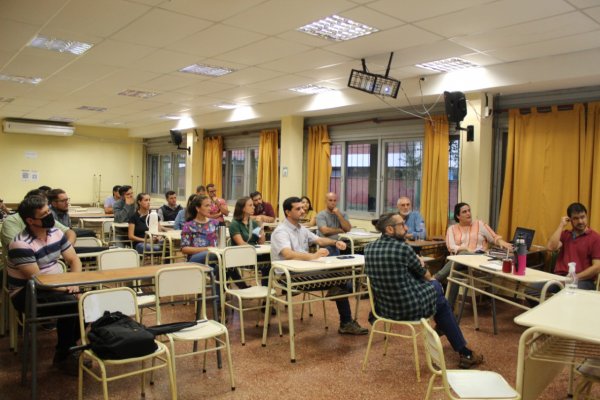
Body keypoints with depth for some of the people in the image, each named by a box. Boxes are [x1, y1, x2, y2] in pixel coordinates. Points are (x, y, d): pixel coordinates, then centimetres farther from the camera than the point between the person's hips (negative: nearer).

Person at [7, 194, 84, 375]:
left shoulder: (55, 232, 1)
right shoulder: (21, 245, -20)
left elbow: (74, 260, 4)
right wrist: (66, 288, -26)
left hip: (56, 287, 7)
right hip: (27, 294, -7)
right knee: (71, 304, -29)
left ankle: (72, 345, 6)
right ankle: (62, 357, -9)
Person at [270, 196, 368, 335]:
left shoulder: (302, 229, 14)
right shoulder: (281, 231, -16)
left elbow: (319, 240, 20)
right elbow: (288, 254, -32)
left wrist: (335, 242, -2)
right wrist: (313, 256, -46)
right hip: (288, 276, -9)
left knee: (339, 279, -8)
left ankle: (346, 323, 0)